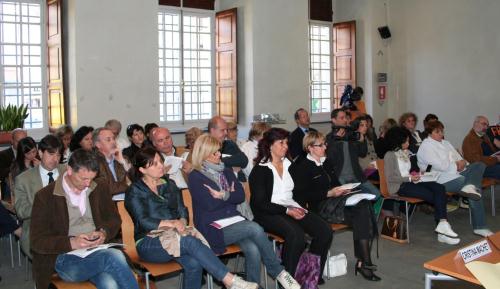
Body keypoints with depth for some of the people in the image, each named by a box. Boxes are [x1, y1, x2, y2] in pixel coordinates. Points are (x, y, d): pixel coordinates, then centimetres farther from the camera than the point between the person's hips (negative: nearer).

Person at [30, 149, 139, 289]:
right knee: (115, 257, -33)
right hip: (65, 258, -3)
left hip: (98, 252, 3)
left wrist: (104, 232, -4)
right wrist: (72, 243, -18)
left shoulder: (100, 189, 11)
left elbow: (114, 219, 19)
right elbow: (37, 241, -2)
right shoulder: (45, 196, -1)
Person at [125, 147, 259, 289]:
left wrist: (181, 223, -13)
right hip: (149, 242, -4)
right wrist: (172, 223, -25)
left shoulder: (169, 184, 18)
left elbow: (183, 211, 10)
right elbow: (144, 222, -11)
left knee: (194, 264, -29)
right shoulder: (135, 191, 2)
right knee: (191, 242, -33)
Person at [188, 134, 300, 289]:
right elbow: (210, 204, -13)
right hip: (213, 229, -5)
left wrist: (224, 195, -8)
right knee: (255, 228, -27)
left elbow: (241, 196, 7)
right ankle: (278, 272, -13)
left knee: (253, 250, -26)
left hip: (233, 221, 5)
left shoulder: (226, 171, 17)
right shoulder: (195, 177, -1)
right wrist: (230, 195, 1)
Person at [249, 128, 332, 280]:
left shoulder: (289, 165, 16)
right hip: (269, 214, -6)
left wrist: (299, 207, 2)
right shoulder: (260, 170, -3)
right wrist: (287, 211, -18)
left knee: (325, 231, -17)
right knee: (297, 235, -35)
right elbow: (260, 203, -10)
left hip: (292, 208, 6)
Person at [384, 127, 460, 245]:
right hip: (399, 186, -7)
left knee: (440, 188, -20)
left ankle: (442, 226, -31)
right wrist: (410, 178, -12)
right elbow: (389, 178, -10)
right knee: (433, 195, -22)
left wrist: (415, 175, 7)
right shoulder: (390, 155, -3)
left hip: (410, 182, 7)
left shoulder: (405, 153, 21)